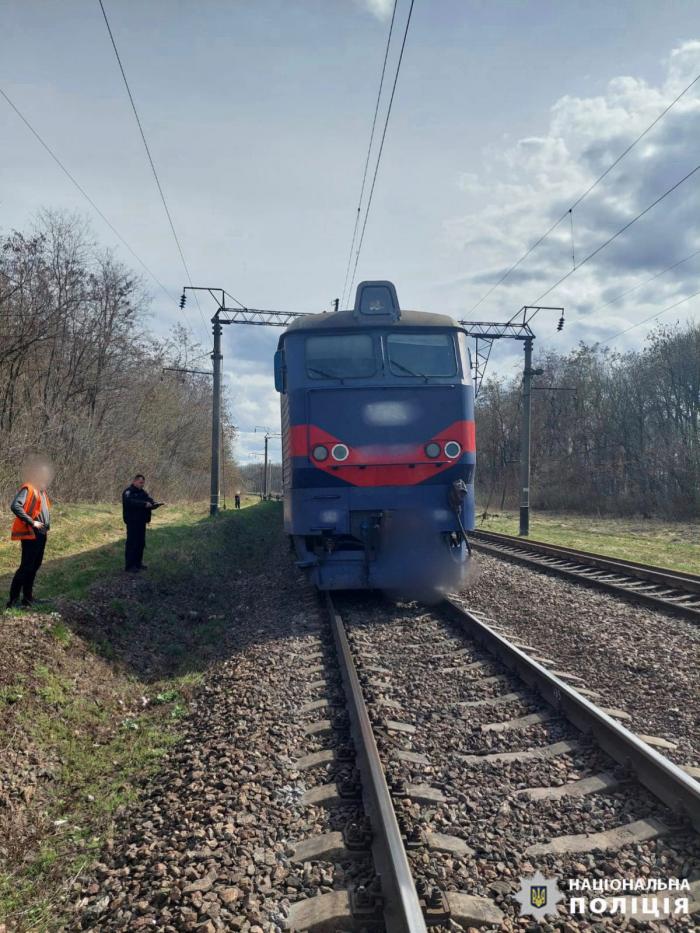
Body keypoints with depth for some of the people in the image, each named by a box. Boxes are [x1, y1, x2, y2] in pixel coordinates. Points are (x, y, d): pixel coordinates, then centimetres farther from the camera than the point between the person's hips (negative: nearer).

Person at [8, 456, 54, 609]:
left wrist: (46, 527, 15)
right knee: (26, 567, -8)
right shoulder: (27, 488, -13)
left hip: (41, 534, 9)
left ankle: (28, 597, 22)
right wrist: (32, 522, -23)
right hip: (30, 534, -9)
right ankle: (13, 599, -1)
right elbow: (15, 507, -27)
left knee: (35, 566, 13)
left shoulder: (42, 489, 14)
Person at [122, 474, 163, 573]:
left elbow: (150, 500, 11)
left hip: (141, 521, 8)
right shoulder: (128, 492, -9)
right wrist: (144, 504, -34)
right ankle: (129, 566, -2)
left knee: (141, 543, 12)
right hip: (132, 522, -8)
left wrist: (155, 503, -13)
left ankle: (138, 563, 22)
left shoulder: (142, 492, 16)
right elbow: (131, 502, -27)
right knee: (132, 543, -6)